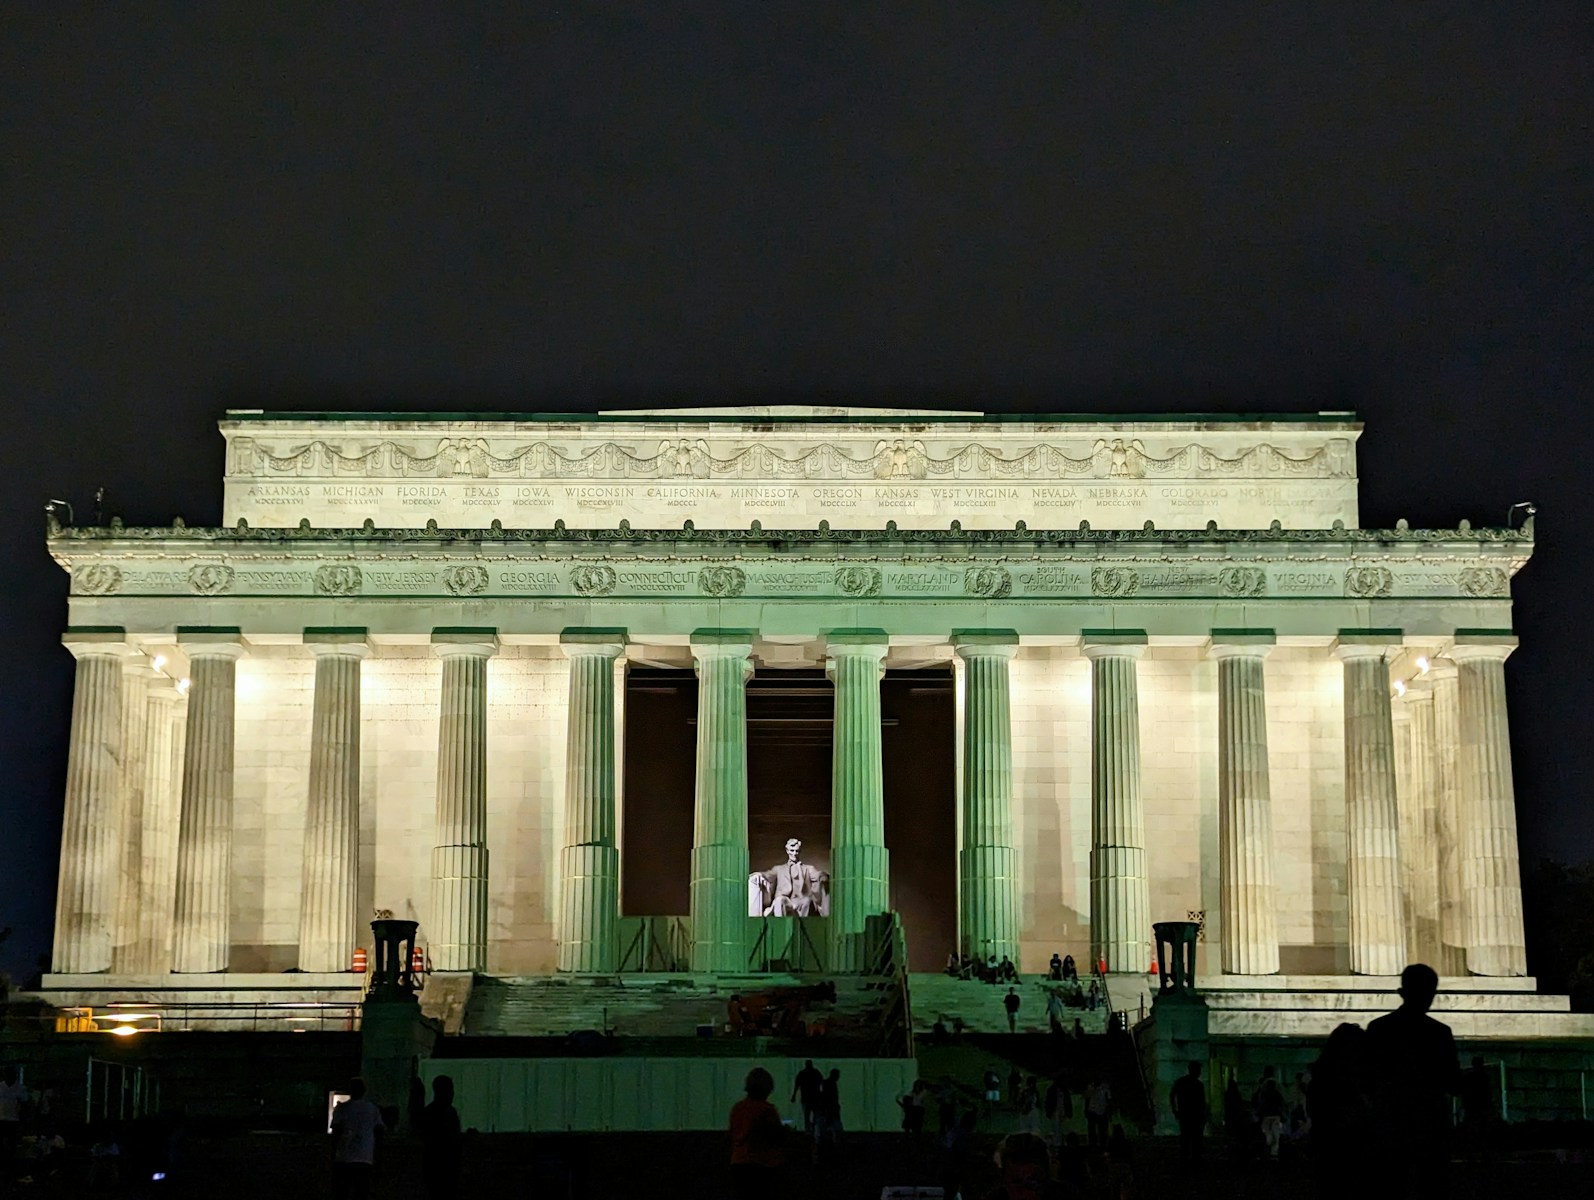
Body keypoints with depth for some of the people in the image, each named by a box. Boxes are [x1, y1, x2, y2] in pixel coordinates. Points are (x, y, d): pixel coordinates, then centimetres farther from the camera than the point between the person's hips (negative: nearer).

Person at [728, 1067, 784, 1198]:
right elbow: (778, 1137, -8)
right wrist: (784, 1129, 12)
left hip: (738, 1164, 5)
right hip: (761, 1165, -5)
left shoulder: (737, 1107, 5)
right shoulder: (766, 1109, -13)